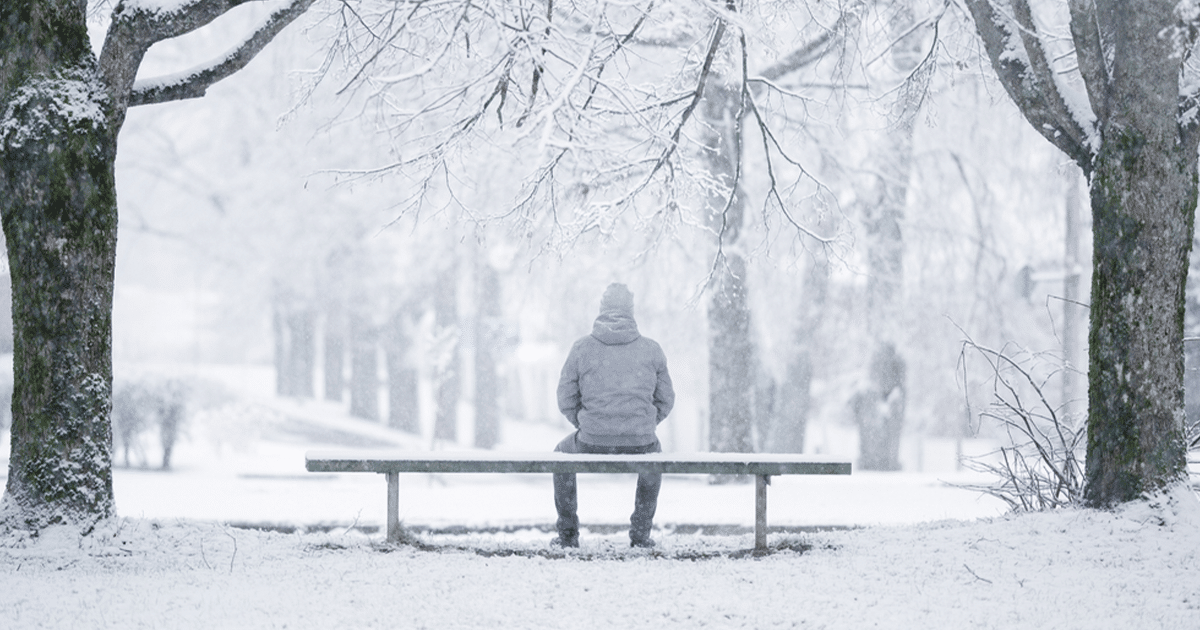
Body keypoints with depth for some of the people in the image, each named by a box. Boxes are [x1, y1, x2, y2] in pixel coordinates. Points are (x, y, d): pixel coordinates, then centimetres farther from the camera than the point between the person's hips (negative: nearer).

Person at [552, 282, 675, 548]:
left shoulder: (582, 348, -1)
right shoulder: (652, 349, 2)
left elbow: (566, 400, 3)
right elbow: (666, 400, 9)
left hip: (593, 443, -1)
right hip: (640, 443, 1)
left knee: (562, 456, 34)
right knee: (654, 454, 39)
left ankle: (568, 534, 32)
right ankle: (640, 533, 34)